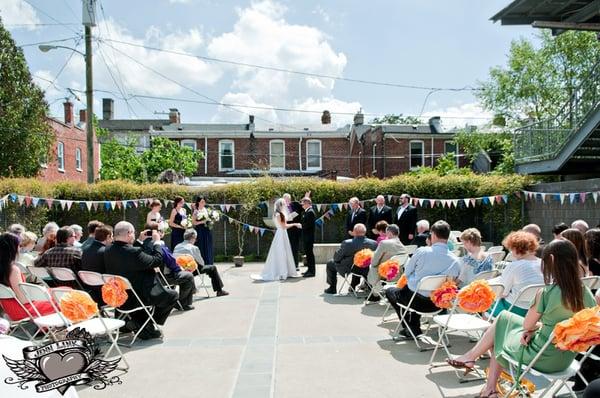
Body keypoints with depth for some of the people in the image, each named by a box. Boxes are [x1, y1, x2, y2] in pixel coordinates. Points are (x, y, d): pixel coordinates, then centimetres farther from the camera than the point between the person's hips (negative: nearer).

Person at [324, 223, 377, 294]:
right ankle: (353, 286, 45)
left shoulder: (347, 243, -25)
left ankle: (332, 288, 28)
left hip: (347, 271, -4)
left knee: (330, 263, 20)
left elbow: (336, 258, -14)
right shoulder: (374, 243, -15)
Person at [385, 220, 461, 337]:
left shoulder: (422, 251, -15)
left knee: (390, 291, 25)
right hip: (438, 304, 5)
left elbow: (407, 273, -2)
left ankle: (412, 329, 21)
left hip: (417, 301, -4)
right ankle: (414, 327, 37)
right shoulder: (455, 261, -8)